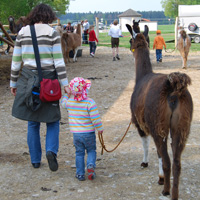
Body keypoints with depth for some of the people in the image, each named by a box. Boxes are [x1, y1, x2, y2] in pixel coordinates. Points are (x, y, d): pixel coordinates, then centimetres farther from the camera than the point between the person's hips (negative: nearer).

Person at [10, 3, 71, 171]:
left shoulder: (22, 33, 4)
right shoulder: (52, 33, -5)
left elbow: (16, 61, 6)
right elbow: (58, 61, -10)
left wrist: (13, 83, 15)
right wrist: (65, 83, -8)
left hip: (28, 79, 3)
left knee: (33, 122, 13)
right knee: (53, 120, 11)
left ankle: (35, 160, 17)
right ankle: (51, 150, -13)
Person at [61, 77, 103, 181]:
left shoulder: (69, 101, -4)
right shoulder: (90, 102, -16)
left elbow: (63, 103, 21)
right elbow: (95, 118, -17)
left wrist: (66, 94, 35)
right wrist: (99, 128, -4)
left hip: (76, 133, 3)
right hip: (89, 133, -3)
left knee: (79, 153, 14)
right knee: (91, 151, 15)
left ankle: (80, 174, 14)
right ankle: (90, 165, -9)